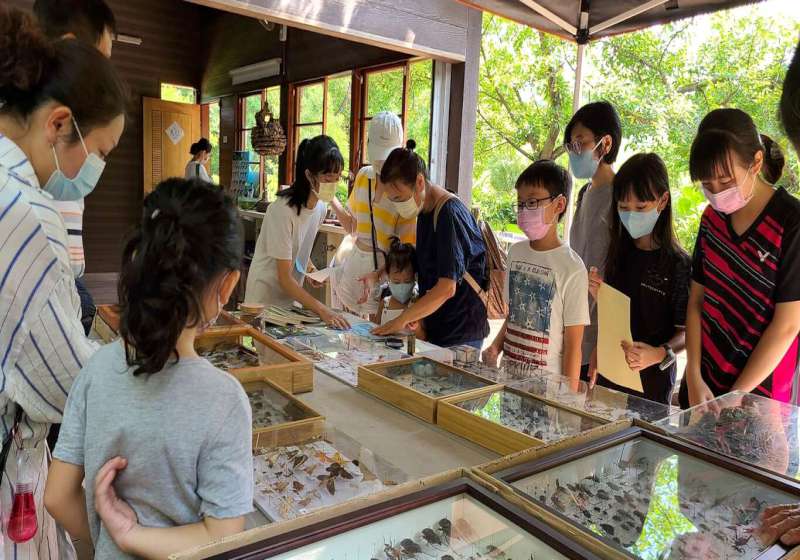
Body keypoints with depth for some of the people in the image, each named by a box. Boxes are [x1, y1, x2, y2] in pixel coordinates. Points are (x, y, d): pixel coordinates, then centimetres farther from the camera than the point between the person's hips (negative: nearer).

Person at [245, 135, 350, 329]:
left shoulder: (321, 207, -3)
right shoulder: (282, 210, -25)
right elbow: (284, 278, -24)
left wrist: (311, 271, -5)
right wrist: (322, 310, -31)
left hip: (292, 295, 7)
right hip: (267, 298, -6)